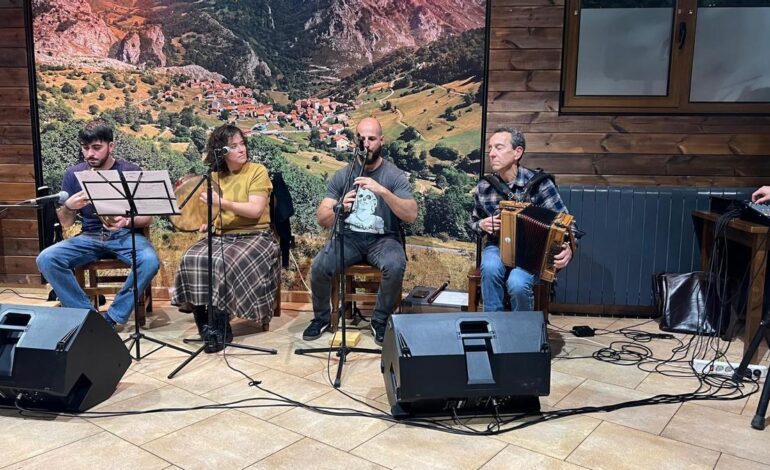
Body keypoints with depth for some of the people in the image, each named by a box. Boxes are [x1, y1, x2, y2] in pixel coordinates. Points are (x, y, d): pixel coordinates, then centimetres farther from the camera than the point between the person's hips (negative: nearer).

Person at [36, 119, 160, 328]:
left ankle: (113, 318, -20)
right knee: (46, 259, -23)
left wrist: (126, 221, -24)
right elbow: (66, 223, 6)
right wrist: (68, 206, -18)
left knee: (150, 261, -35)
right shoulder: (73, 174, 3)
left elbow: (148, 217, -2)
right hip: (90, 237, 3)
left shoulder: (131, 172, -5)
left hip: (125, 235, -3)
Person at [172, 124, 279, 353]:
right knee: (192, 259, -24)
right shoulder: (214, 176, 11)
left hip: (253, 236, -5)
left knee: (223, 262, -33)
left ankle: (220, 329, -17)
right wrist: (206, 222, -2)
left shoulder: (257, 171, -4)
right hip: (220, 235, 5)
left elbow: (255, 210, -16)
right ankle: (207, 325, -11)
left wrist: (221, 202, -25)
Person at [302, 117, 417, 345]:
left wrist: (382, 190, -31)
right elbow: (322, 219, -2)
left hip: (382, 239, -2)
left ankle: (380, 321, -7)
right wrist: (339, 208, -25)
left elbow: (411, 215, -18)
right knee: (319, 266, -25)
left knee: (395, 266, -34)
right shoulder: (342, 175, 3)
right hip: (348, 237, 2)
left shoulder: (394, 175, -4)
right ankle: (321, 317, 5)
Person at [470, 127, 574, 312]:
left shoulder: (538, 183, -15)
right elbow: (474, 222, 14)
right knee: (490, 268, -32)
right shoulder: (483, 188, -5)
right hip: (497, 247, 2)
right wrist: (482, 225, -11)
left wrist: (568, 247, -34)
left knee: (517, 284, -31)